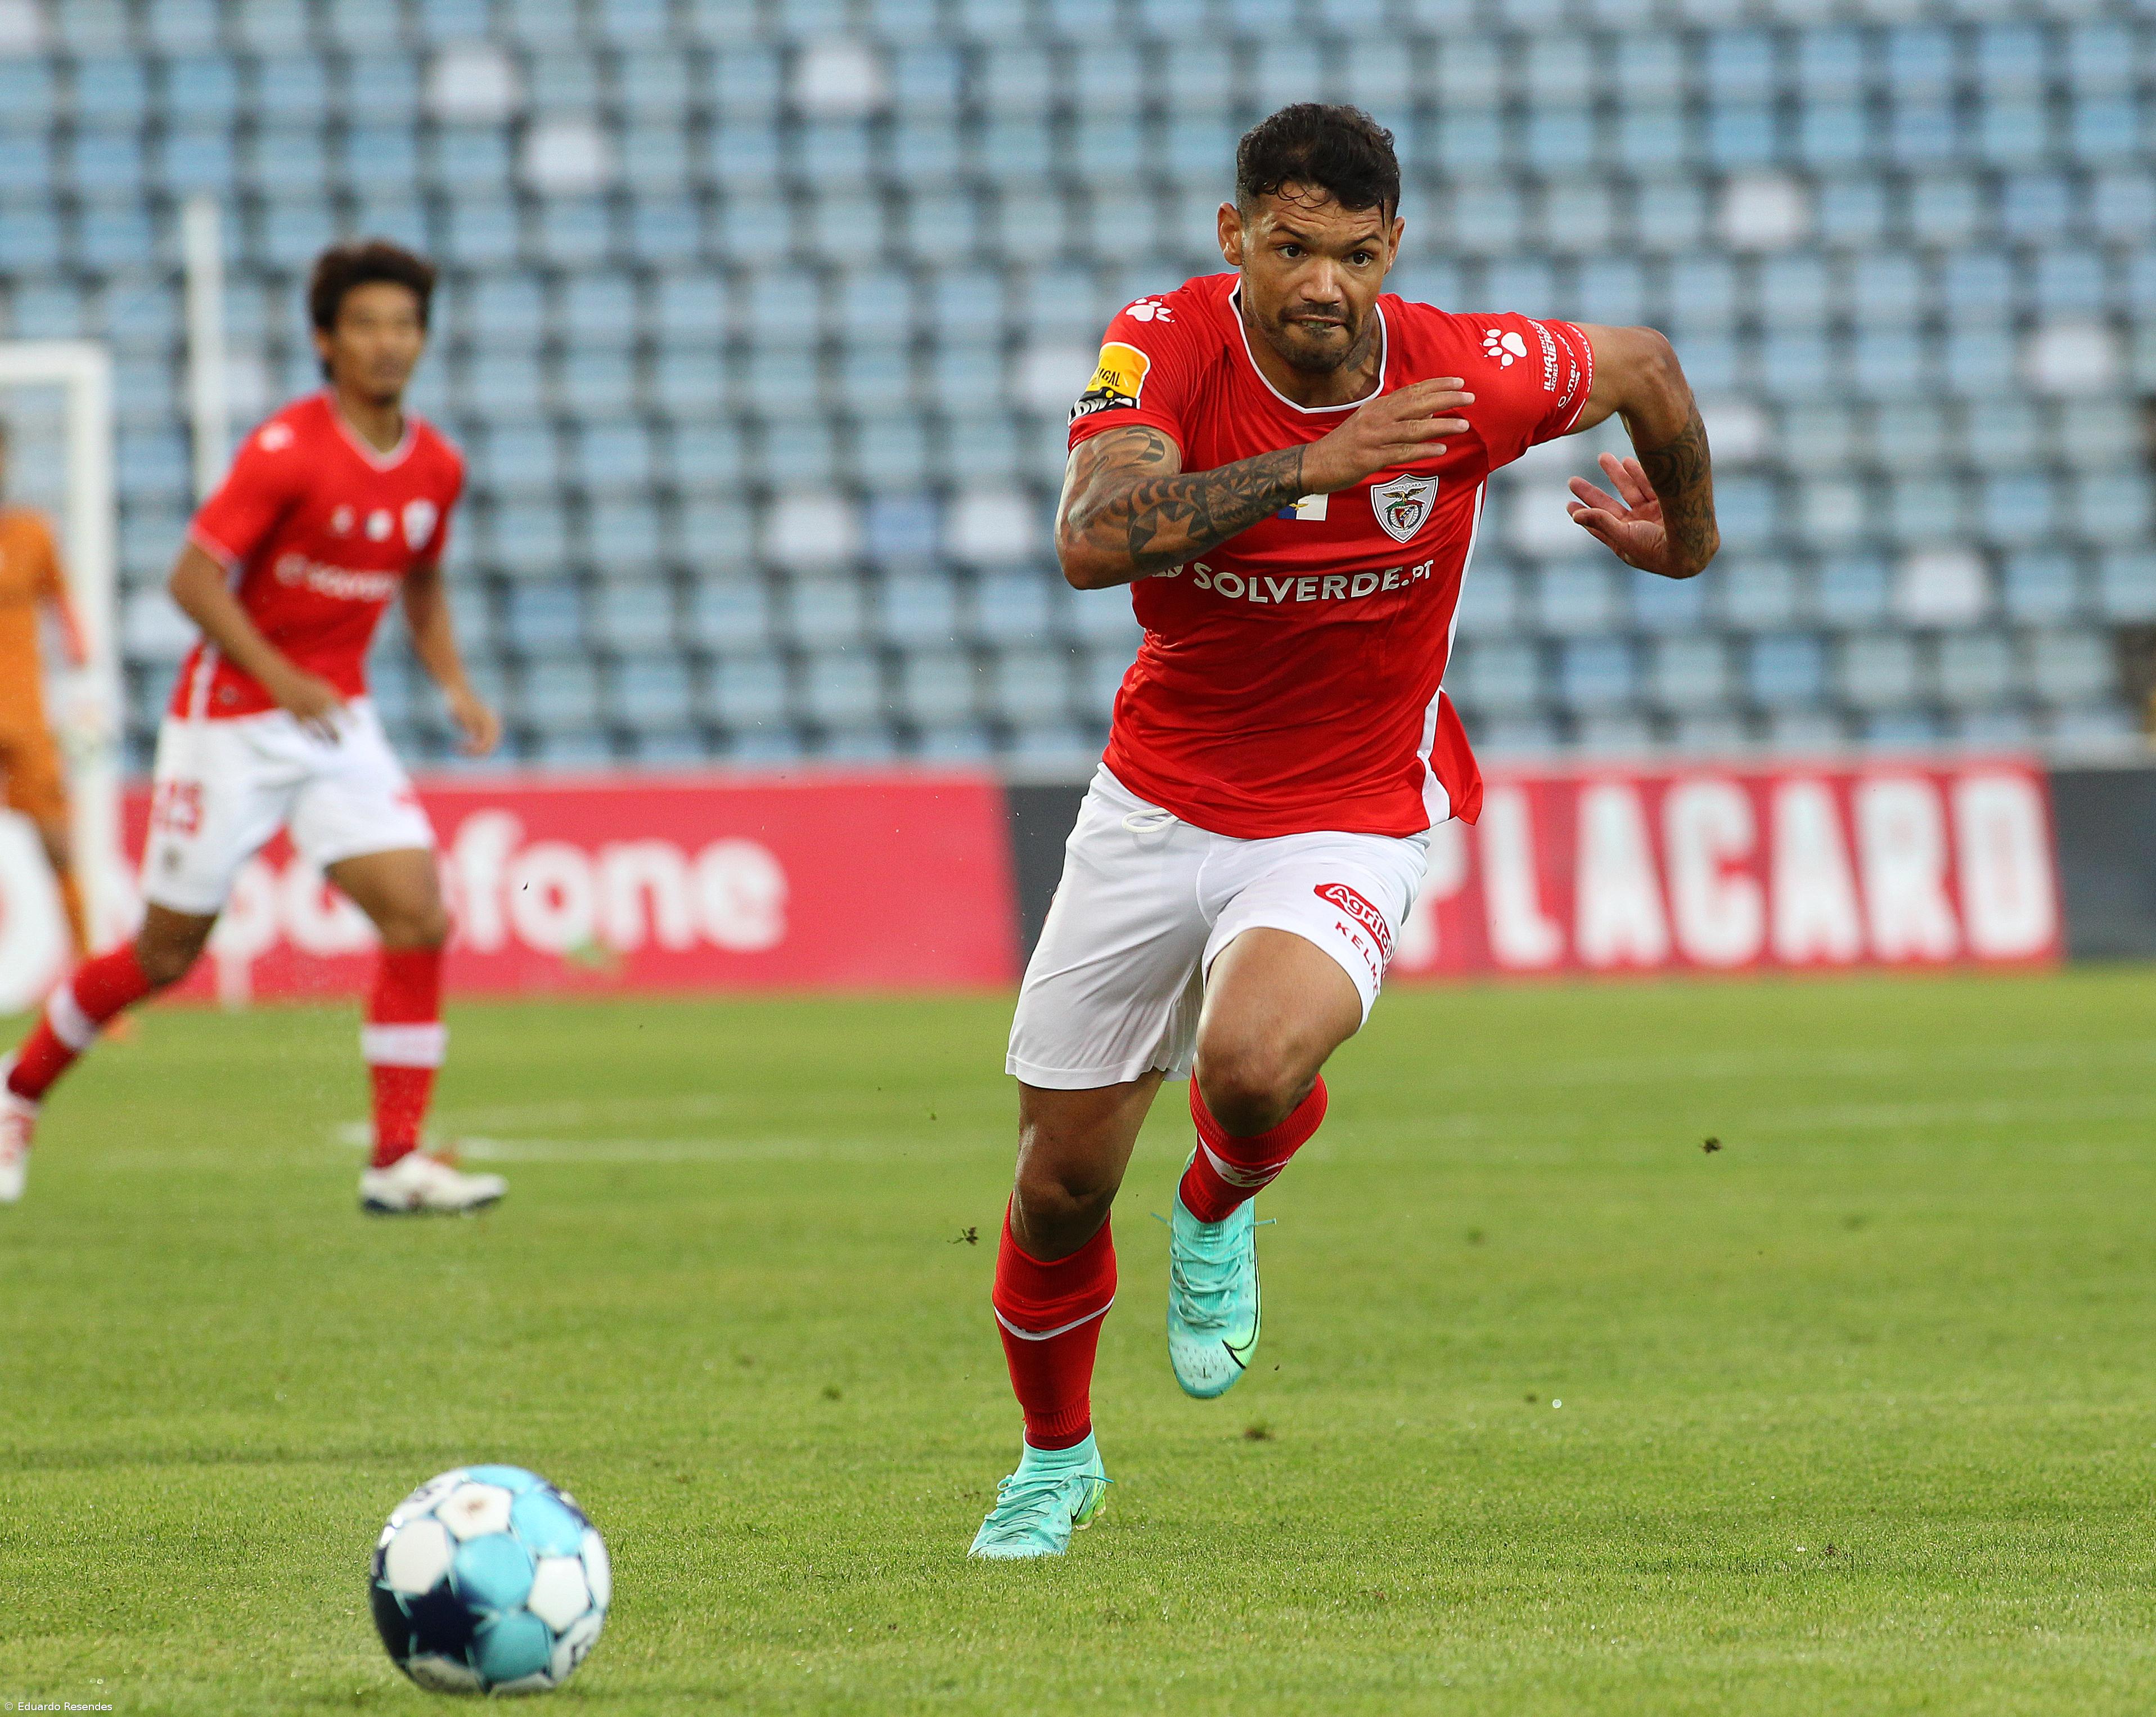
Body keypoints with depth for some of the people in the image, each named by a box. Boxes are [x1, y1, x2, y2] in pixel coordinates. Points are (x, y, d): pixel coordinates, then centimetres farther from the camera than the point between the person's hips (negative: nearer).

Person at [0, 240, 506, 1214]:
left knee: (419, 916, -13)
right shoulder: (286, 450, -17)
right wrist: (281, 677, -26)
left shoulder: (436, 468, 3)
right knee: (166, 955, 4)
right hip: (229, 722, -5)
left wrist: (455, 687, 5)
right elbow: (194, 578, -18)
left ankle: (397, 1161, -10)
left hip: (338, 726, 5)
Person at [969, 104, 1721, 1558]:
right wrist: (1308, 469, -42)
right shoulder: (1167, 345, -17)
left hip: (1351, 824, -2)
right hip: (1159, 802, 2)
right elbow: (1094, 540, -35)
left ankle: (1219, 1215, 4)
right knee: (1062, 1187, 8)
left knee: (1252, 1065, -34)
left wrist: (1689, 534, 20)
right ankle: (1056, 1460, 37)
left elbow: (1647, 366, 4)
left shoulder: (1472, 376, -18)